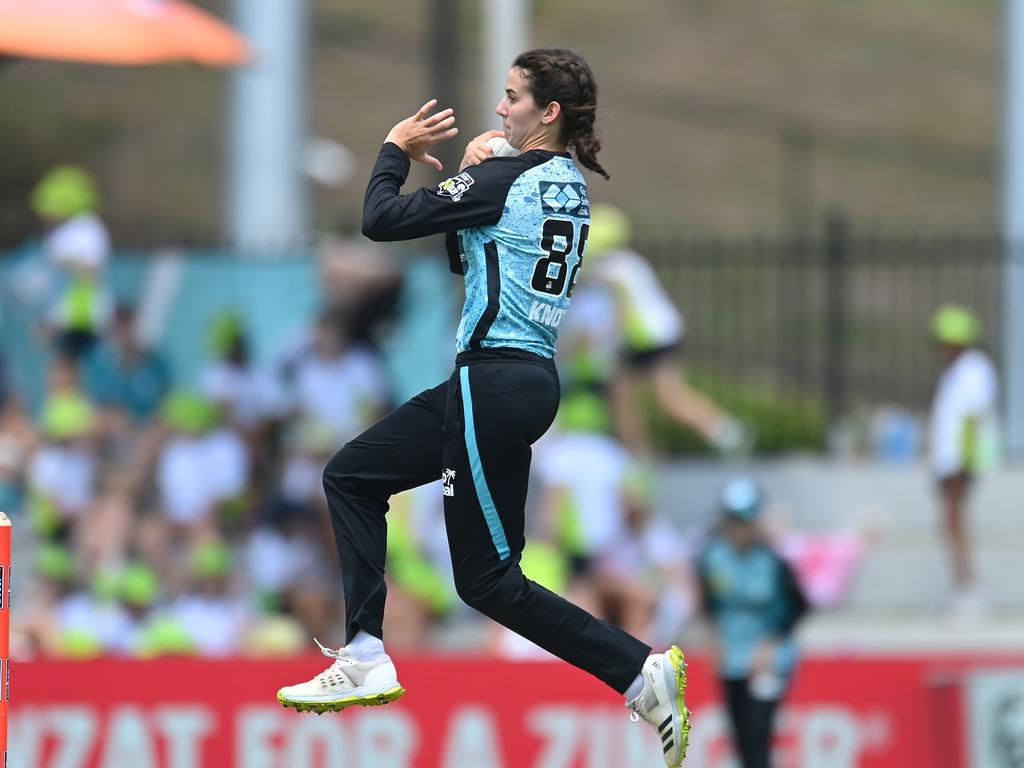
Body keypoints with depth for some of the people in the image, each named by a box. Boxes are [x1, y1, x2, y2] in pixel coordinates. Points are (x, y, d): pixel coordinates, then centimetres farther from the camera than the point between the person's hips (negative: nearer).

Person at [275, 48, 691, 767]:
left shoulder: (503, 179, -15)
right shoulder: (568, 186, 12)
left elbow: (381, 220, -13)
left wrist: (395, 151, 5)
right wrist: (473, 175, 10)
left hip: (495, 384, -10)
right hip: (531, 379, 10)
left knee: (487, 579, -3)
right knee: (351, 477, 17)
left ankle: (642, 672, -7)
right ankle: (366, 662, 13)